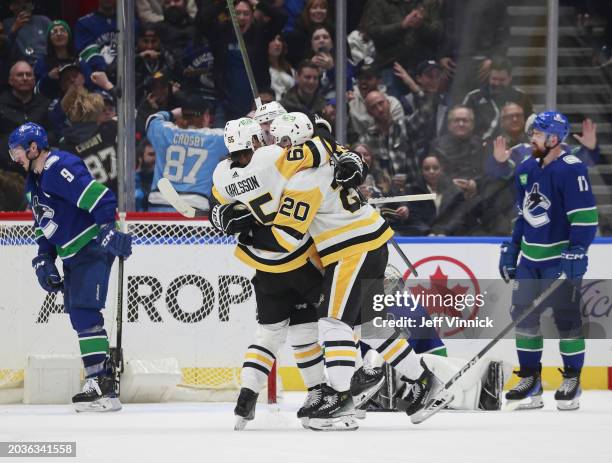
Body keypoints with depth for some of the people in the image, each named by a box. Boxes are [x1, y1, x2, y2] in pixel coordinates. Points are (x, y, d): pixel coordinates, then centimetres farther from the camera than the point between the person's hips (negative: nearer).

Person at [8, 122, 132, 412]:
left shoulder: (60, 168, -17)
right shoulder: (34, 181, 17)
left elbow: (100, 197, -25)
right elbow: (44, 228, 23)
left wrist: (108, 232, -29)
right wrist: (43, 260, 11)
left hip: (93, 249, -11)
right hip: (73, 257, 11)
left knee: (85, 313, -16)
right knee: (78, 315, 9)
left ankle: (101, 387, -18)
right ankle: (106, 378, 14)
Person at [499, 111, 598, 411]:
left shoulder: (570, 170, -15)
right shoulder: (526, 170, 10)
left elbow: (585, 215, -19)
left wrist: (577, 251, -25)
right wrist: (511, 248, 18)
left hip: (560, 257, -8)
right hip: (530, 257, 8)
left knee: (566, 316, -5)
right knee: (523, 315, 5)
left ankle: (572, 381, 5)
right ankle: (530, 381, 13)